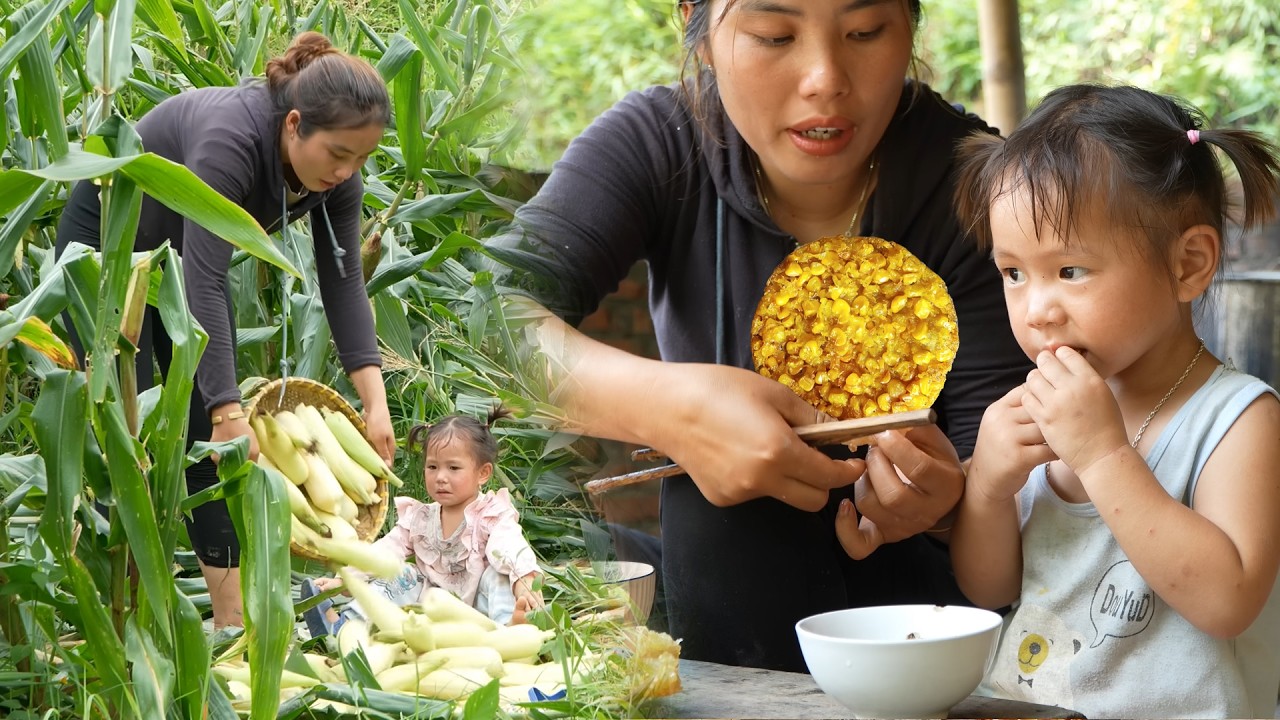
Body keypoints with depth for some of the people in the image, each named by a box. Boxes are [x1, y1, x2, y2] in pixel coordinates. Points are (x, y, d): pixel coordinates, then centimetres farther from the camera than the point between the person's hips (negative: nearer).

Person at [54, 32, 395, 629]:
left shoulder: (336, 173, -19)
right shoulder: (229, 142, -40)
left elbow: (343, 282, -17)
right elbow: (205, 286, -44)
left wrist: (375, 402, -26)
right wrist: (230, 412, -47)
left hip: (180, 252, 6)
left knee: (212, 435, 3)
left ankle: (234, 614, 6)